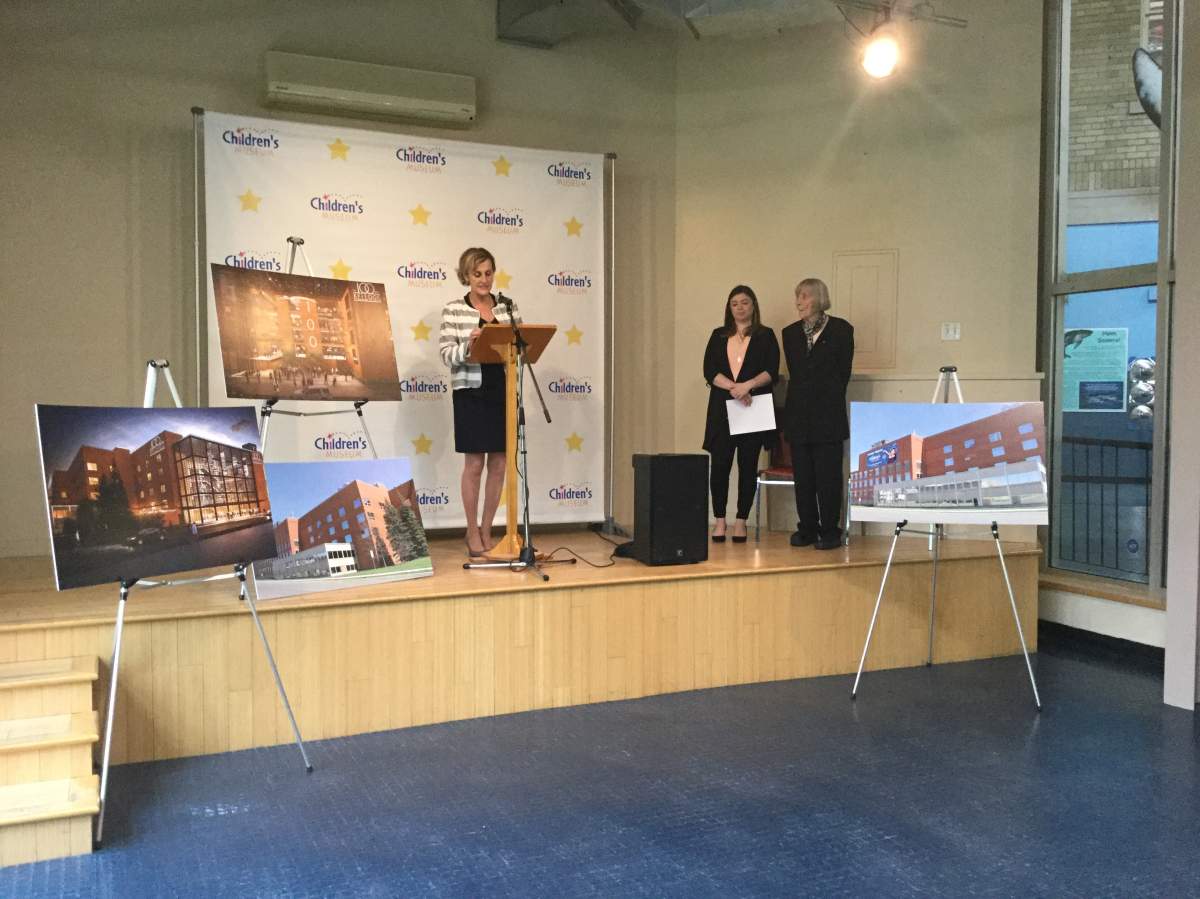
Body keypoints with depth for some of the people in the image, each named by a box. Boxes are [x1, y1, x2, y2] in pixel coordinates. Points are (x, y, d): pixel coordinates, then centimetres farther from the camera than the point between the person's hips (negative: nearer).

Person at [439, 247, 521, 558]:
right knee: (474, 464, 1)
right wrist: (469, 345, -25)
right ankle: (473, 534, 13)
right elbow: (447, 354, -7)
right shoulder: (453, 310, -1)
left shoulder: (509, 307, 10)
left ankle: (486, 531, 20)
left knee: (498, 465, 7)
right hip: (471, 393, -4)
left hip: (503, 392, 4)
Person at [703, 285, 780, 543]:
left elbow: (772, 371, -4)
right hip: (722, 408, 1)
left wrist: (747, 385, -19)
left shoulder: (765, 335, 7)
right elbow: (709, 370, 1)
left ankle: (741, 521, 7)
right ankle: (719, 520, 6)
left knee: (748, 464, 1)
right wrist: (733, 387, -14)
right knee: (719, 463, -3)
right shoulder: (719, 336, 13)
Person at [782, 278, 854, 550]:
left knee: (829, 475, -2)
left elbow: (843, 371, 2)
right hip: (798, 415, 4)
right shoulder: (791, 333, 12)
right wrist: (802, 400, 6)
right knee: (802, 476, 6)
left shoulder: (841, 329, 0)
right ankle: (807, 529, 14)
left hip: (828, 415, -4)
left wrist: (828, 401, 2)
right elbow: (793, 372, 14)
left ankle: (830, 531, 6)